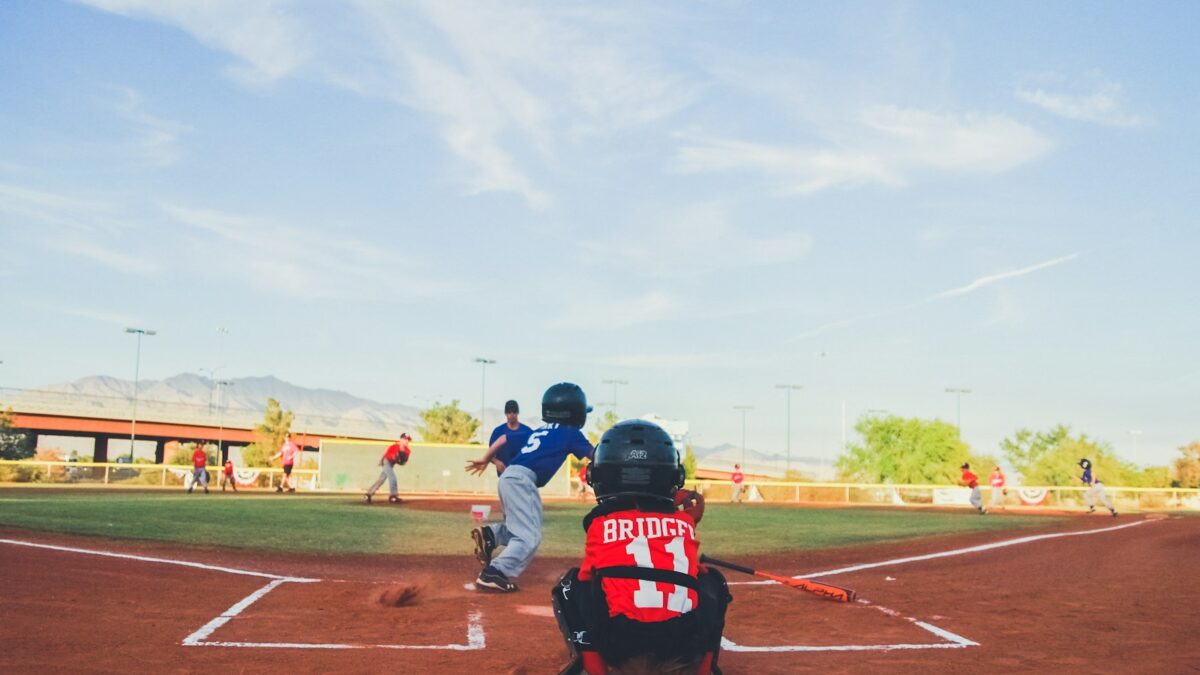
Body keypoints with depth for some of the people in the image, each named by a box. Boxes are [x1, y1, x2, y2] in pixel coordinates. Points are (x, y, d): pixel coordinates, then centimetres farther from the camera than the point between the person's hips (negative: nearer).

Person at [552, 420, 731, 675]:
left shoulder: (600, 523, 9)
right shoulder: (685, 521, 15)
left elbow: (588, 577, 17)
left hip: (618, 645, -2)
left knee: (571, 584, 23)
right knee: (713, 581, 30)